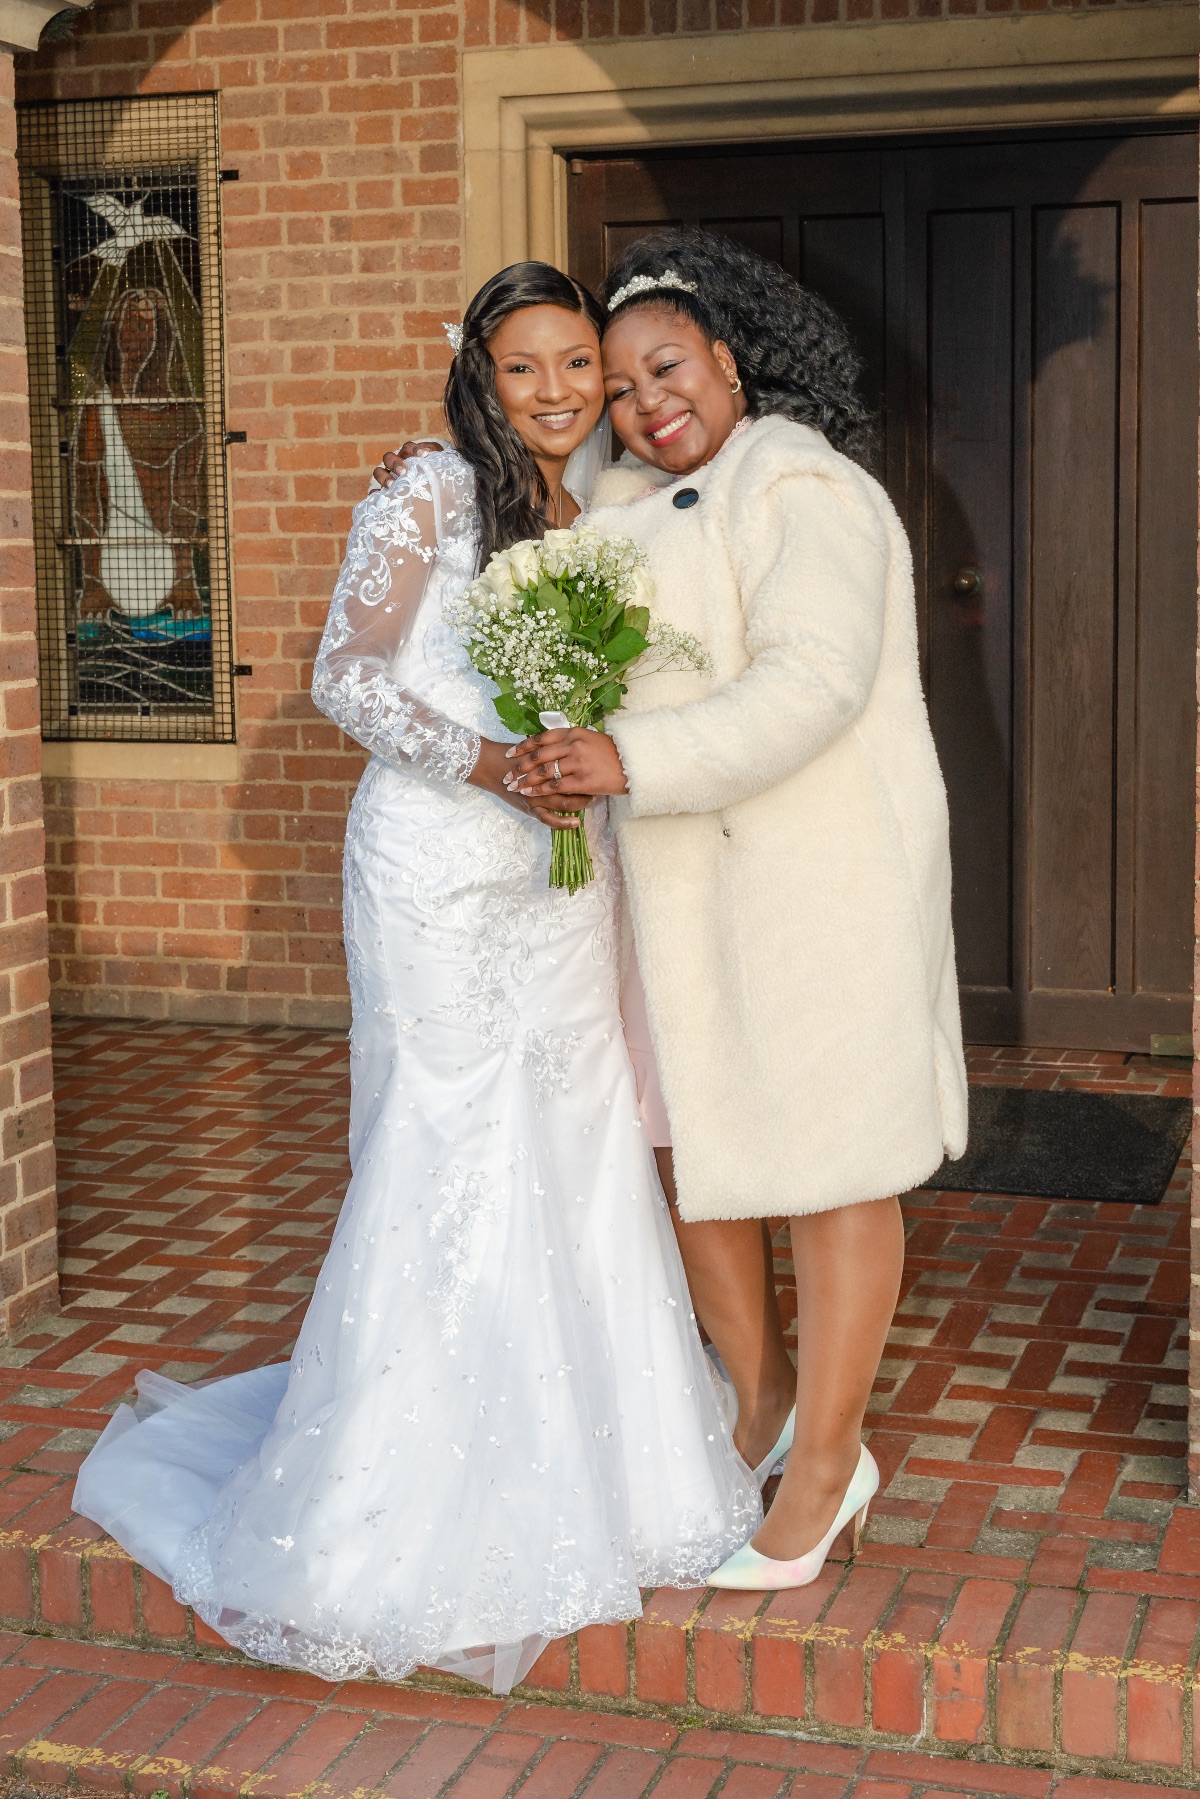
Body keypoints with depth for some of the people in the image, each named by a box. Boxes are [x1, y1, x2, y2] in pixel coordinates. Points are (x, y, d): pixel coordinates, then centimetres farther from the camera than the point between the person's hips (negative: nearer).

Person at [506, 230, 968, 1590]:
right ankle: (761, 1408, 32)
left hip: (816, 877, -9)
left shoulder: (803, 489, -13)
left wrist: (630, 761, -33)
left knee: (826, 1163, 2)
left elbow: (813, 685, -27)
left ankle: (823, 1473, 15)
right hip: (686, 882, 9)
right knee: (685, 1143, 13)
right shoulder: (652, 503, 14)